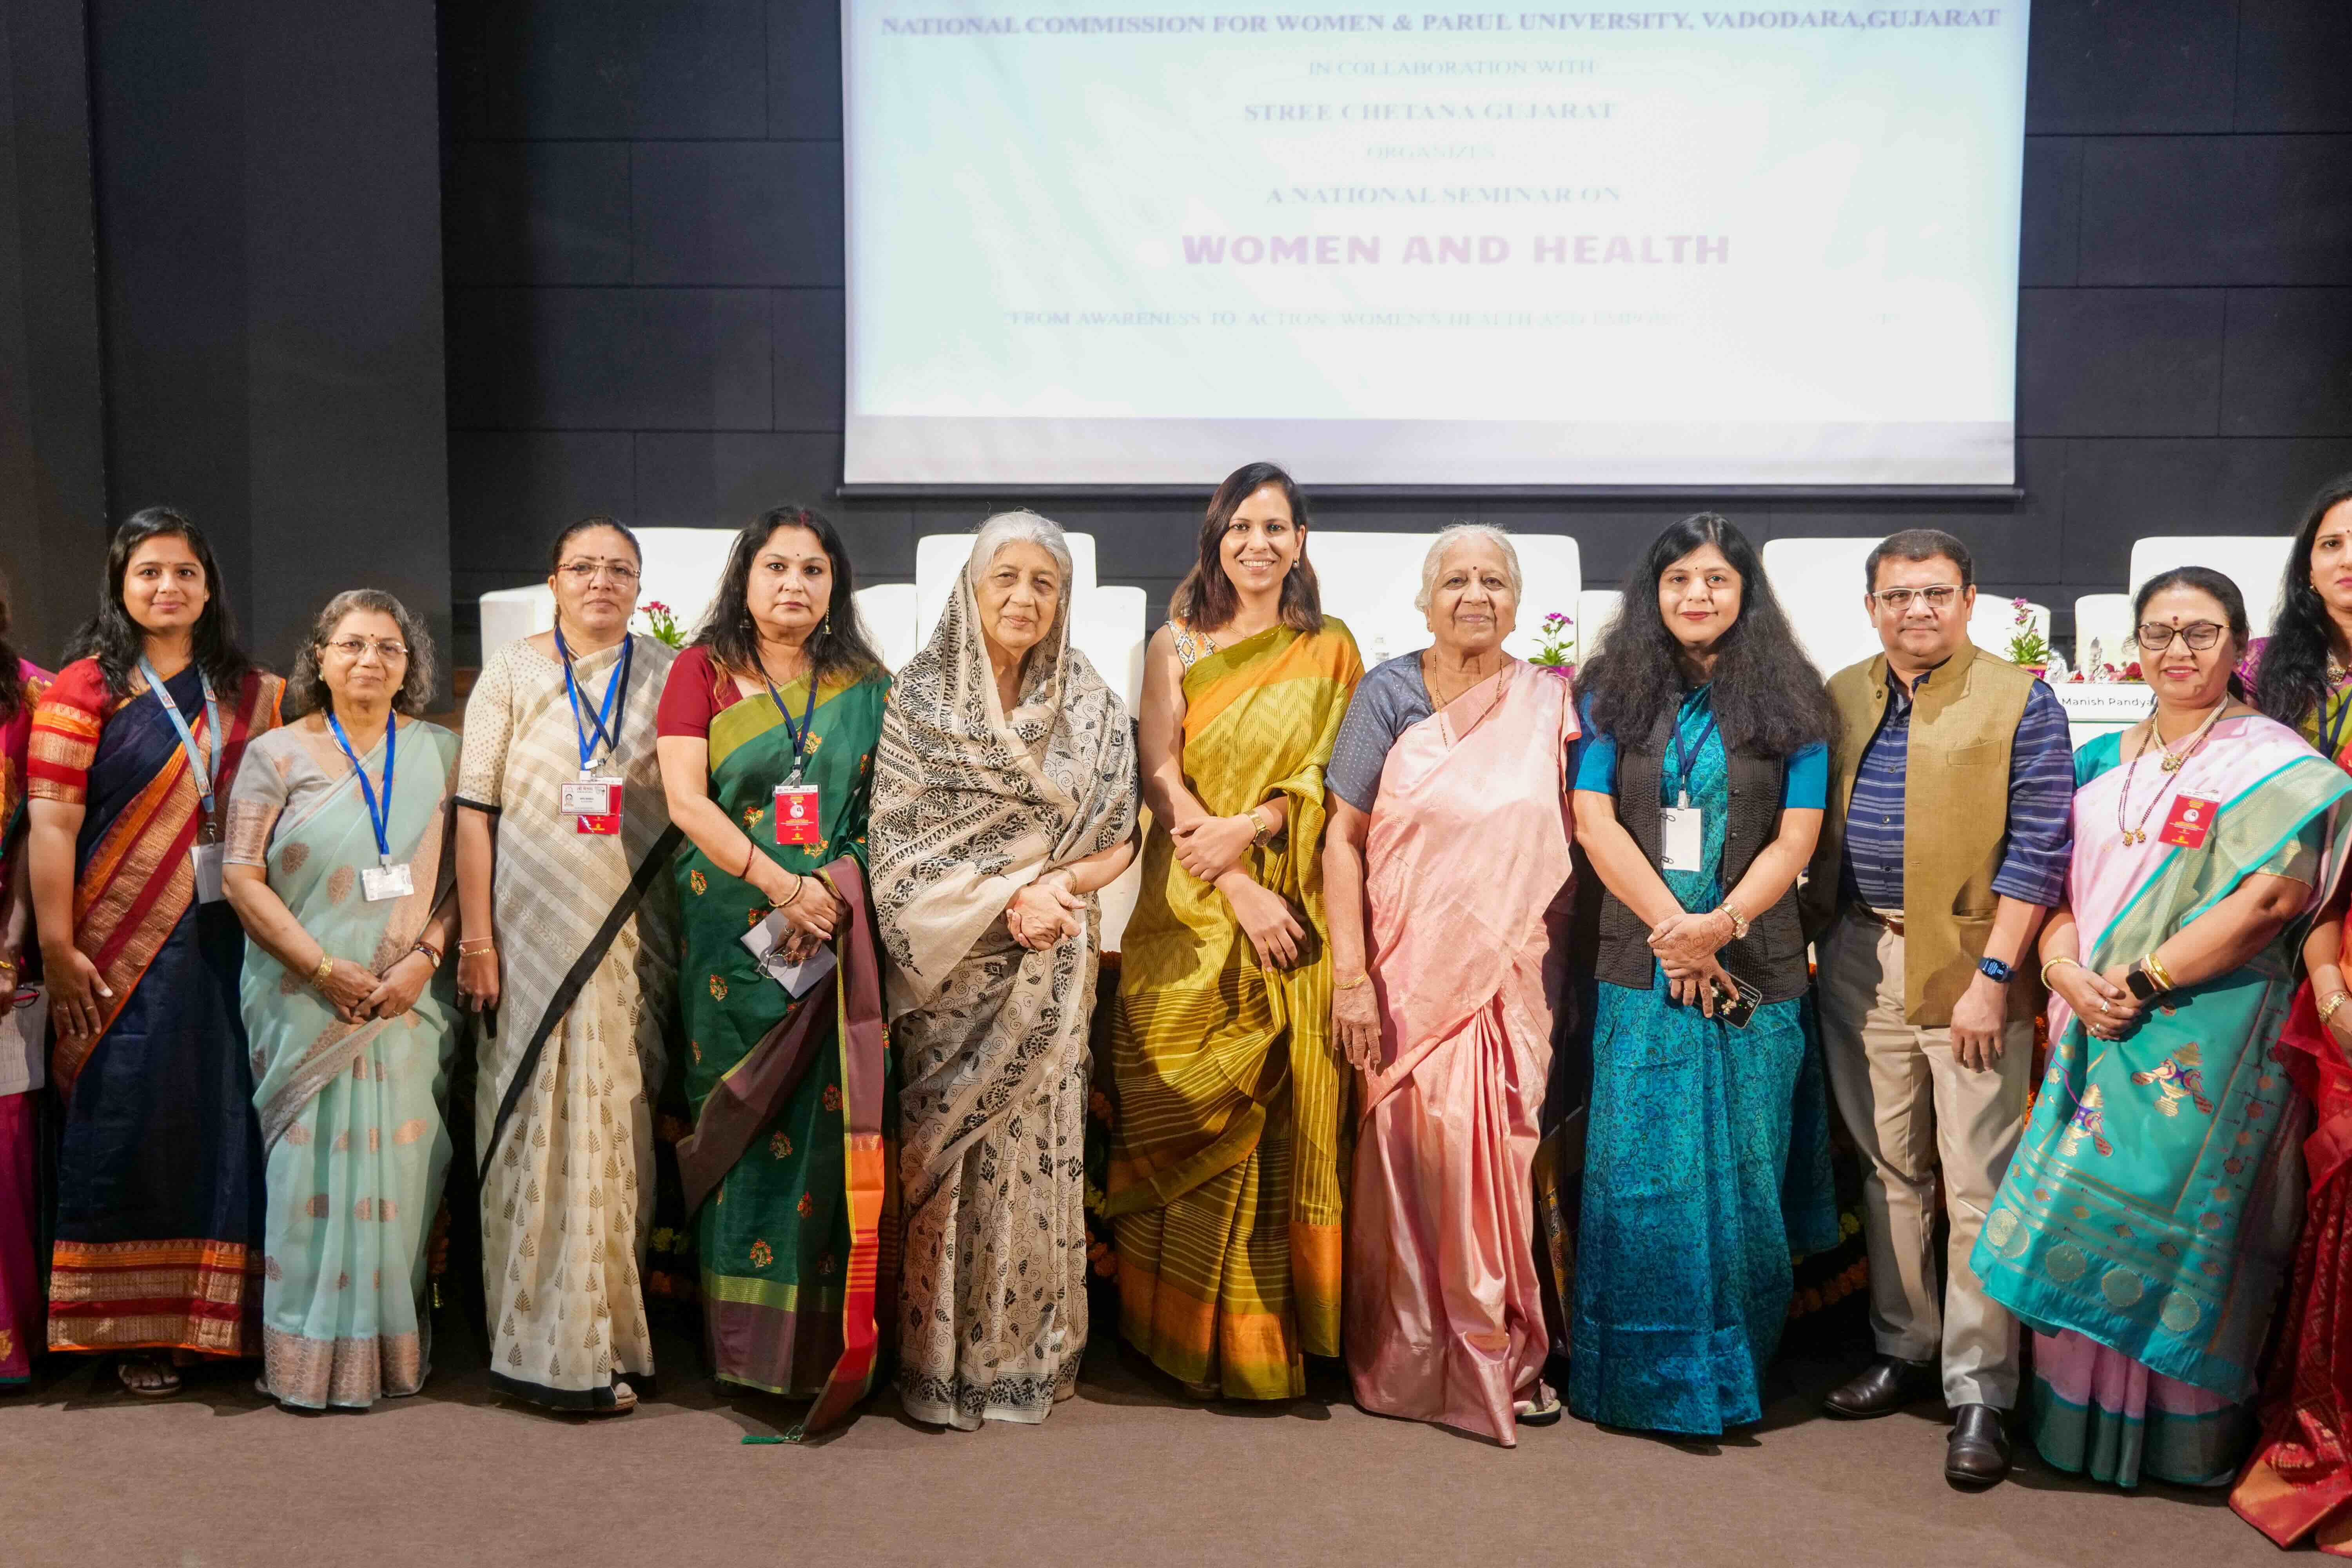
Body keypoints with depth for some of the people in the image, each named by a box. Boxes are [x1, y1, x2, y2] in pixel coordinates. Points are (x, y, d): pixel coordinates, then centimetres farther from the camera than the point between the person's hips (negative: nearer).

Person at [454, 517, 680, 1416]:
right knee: (538, 1120, -2)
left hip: (632, 931, 2)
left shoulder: (665, 676, 9)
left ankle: (612, 1325, 17)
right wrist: (476, 938, -7)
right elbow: (475, 807, 0)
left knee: (621, 1122, 4)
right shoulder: (513, 674, 4)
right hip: (534, 926, -2)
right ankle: (558, 1349, 6)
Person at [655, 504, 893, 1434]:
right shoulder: (701, 672, 5)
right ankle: (740, 1338, 12)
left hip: (835, 934, 1)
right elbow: (685, 799, -5)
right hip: (732, 934, -1)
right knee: (739, 1129, 2)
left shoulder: (865, 686, 10)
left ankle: (824, 1340, 7)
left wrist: (829, 888, -11)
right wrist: (781, 885, -14)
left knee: (826, 1124, -1)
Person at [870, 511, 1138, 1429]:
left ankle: (1026, 1356, 15)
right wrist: (1007, 897, -14)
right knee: (941, 1154, 0)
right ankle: (938, 1361, 12)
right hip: (947, 967, -1)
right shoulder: (919, 698, 0)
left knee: (1036, 1147, 2)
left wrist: (1055, 887, -12)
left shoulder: (1091, 708, 7)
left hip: (1047, 974, 2)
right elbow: (897, 838, -5)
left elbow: (1119, 840, 7)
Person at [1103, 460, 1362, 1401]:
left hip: (1293, 917, 1)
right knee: (1186, 1117, -1)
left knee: (1285, 1119, -1)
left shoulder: (1329, 652, 11)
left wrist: (1249, 825, -15)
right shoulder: (1176, 645, 8)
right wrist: (1237, 889, -13)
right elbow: (1160, 774, -2)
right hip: (1192, 918, 0)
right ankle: (1191, 1333, 10)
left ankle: (1270, 1336, 9)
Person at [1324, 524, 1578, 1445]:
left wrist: (1566, 972, 3)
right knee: (1420, 1154, 0)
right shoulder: (1388, 695, -1)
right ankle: (1419, 1358, 16)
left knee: (1506, 1160, 5)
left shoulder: (1548, 703, 6)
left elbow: (1572, 841, 10)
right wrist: (1350, 974, -10)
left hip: (1515, 978, 2)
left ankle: (1508, 1352, 22)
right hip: (1413, 978, -2)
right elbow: (1344, 838, -4)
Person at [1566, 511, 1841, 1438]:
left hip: (1754, 968, 0)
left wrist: (1719, 924, -15)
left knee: (1741, 1173, 5)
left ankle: (1731, 1370, 19)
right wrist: (1674, 927, -11)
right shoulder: (1615, 692, 6)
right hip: (1640, 966, 0)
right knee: (1636, 1169, 1)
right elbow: (1596, 821, -1)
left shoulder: (1787, 702, 5)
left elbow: (1797, 836, -1)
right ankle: (1637, 1371, 14)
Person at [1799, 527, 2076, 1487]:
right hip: (1859, 963, 5)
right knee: (1889, 1166, 13)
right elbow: (1812, 830, 14)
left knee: (1978, 1182, -2)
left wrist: (1992, 976, -14)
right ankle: (1903, 1350, 25)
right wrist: (1815, 941, 6)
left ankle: (1978, 1392, 6)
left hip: (1969, 963, -4)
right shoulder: (1839, 699, 10)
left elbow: (2038, 850, -9)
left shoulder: (2021, 704, -4)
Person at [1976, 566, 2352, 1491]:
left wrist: (2142, 982, -17)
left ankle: (2181, 1433, 15)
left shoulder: (2272, 762, -5)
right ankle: (2081, 1411, 23)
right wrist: (2065, 967, -9)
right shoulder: (2105, 762, 13)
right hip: (2094, 1029, 5)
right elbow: (2061, 878, 11)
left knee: (2173, 1217, -1)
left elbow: (2272, 898, -16)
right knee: (2080, 1217, 8)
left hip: (2203, 1037, -5)